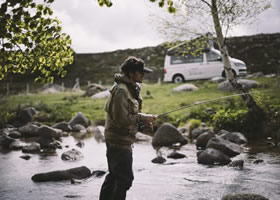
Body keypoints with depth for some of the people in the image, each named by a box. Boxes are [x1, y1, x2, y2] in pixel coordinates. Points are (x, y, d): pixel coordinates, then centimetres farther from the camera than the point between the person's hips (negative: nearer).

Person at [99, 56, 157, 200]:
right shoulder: (120, 91, -20)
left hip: (120, 140, 10)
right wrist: (143, 118, -17)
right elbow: (121, 118, -25)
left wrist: (143, 123, 6)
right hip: (119, 140, -10)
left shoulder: (131, 88, 13)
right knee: (125, 178, -6)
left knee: (114, 175, 19)